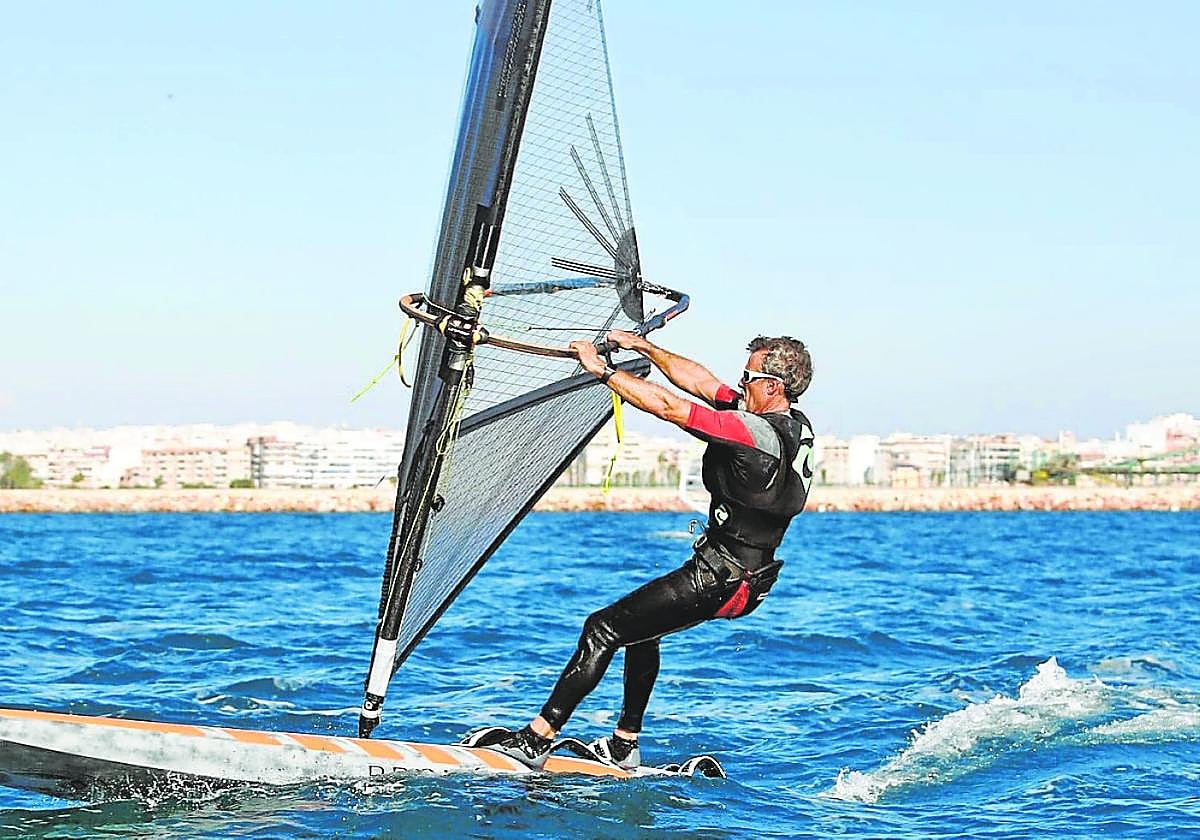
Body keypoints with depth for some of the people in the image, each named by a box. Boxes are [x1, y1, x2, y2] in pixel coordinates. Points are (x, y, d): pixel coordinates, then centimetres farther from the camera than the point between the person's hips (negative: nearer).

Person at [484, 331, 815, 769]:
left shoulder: (759, 433, -24)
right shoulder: (794, 423, 4)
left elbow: (669, 406, -26)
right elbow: (700, 381, 11)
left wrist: (601, 370, -18)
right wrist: (643, 346, 12)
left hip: (721, 580, -10)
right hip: (751, 579, 10)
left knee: (603, 629, -5)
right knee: (642, 625, 28)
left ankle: (535, 740, -4)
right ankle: (624, 745, 32)